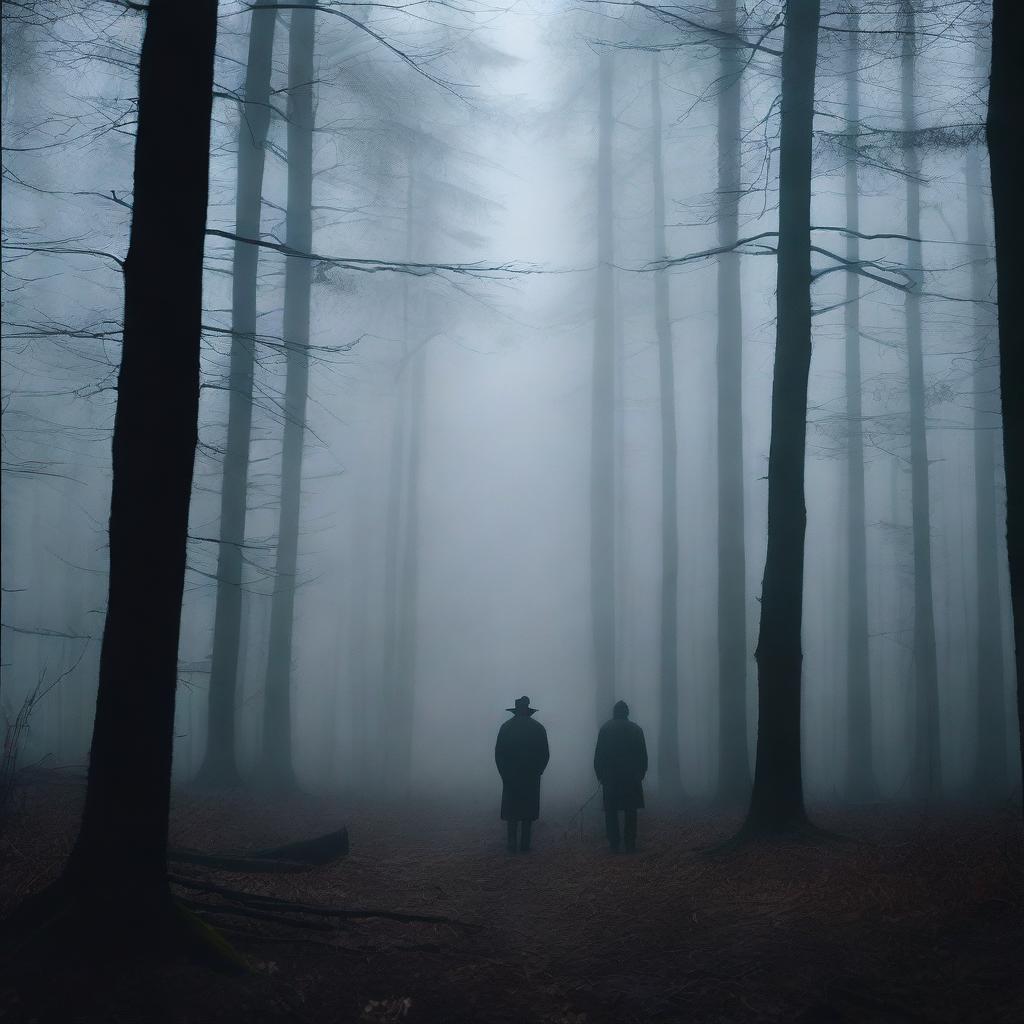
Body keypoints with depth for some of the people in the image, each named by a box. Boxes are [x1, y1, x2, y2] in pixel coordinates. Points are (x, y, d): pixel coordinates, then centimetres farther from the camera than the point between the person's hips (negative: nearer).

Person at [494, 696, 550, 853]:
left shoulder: (506, 727, -2)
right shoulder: (539, 728, -1)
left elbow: (498, 754, -2)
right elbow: (545, 755, 0)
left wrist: (504, 773, 7)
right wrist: (537, 772, 11)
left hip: (510, 776, 0)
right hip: (532, 778, 0)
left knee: (511, 810, 8)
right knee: (528, 811, 6)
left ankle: (511, 845, 3)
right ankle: (524, 845, 5)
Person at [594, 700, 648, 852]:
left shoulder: (605, 728, -2)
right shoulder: (636, 729, 1)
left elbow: (598, 755, -3)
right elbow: (643, 755, 4)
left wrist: (599, 775, 5)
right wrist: (641, 774, 14)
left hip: (610, 777, -1)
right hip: (632, 777, 1)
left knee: (611, 811, 5)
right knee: (630, 811, 7)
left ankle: (614, 845, 2)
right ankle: (630, 844, 5)